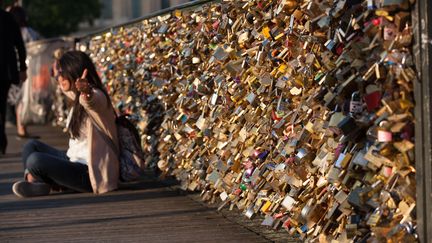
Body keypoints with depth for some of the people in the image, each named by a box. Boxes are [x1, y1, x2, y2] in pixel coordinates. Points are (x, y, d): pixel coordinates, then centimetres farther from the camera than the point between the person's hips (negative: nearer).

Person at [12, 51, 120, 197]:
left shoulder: (97, 96, -16)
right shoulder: (79, 98, 13)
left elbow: (93, 100, -44)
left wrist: (87, 91, -67)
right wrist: (57, 73, 60)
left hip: (90, 173, -10)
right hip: (75, 161, 10)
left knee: (35, 160, -24)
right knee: (32, 146, 13)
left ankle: (42, 186, 6)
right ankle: (35, 181, -10)